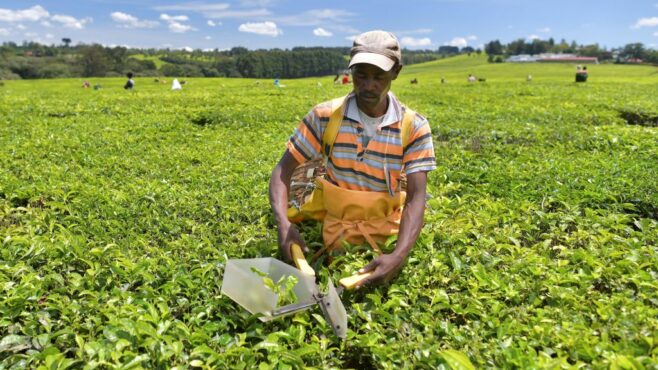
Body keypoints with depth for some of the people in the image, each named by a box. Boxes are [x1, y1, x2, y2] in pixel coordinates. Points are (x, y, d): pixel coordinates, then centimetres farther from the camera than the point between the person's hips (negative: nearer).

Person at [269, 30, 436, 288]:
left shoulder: (414, 128, -13)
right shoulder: (325, 117, -12)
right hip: (331, 224, 0)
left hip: (383, 231, 0)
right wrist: (284, 224, -28)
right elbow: (283, 171, -10)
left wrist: (399, 255, -35)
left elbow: (416, 198, -19)